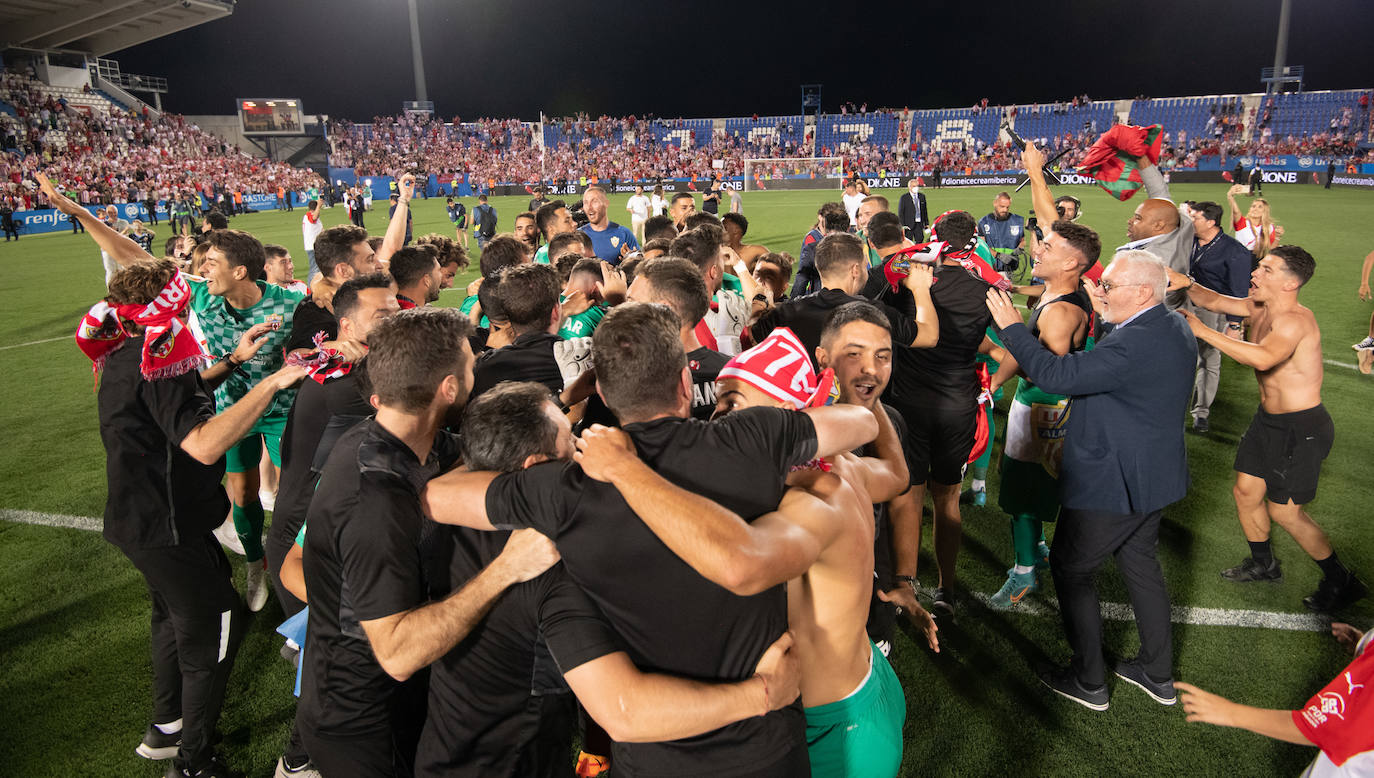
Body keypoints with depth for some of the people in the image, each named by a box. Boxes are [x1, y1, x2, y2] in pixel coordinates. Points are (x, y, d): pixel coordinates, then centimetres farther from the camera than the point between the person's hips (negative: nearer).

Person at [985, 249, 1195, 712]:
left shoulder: (1133, 344, -29)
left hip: (1111, 483, -10)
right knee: (1139, 564, 23)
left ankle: (1089, 682, 20)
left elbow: (1056, 376, -32)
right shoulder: (1174, 328, 3)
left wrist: (1011, 326, -23)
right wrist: (1103, 317, 5)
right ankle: (1158, 674, 37)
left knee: (1071, 571, 7)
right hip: (1154, 476, 10)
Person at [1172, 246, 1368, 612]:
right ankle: (1263, 563, 37)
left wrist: (1202, 331, -44)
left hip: (1302, 428, -8)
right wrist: (1187, 284, -16)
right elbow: (1214, 301, 6)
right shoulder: (1259, 307, -1)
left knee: (1284, 511, -1)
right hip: (1268, 418, 8)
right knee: (1246, 492, 14)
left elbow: (1264, 358, -46)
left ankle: (1340, 581, 20)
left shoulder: (1295, 319, -28)